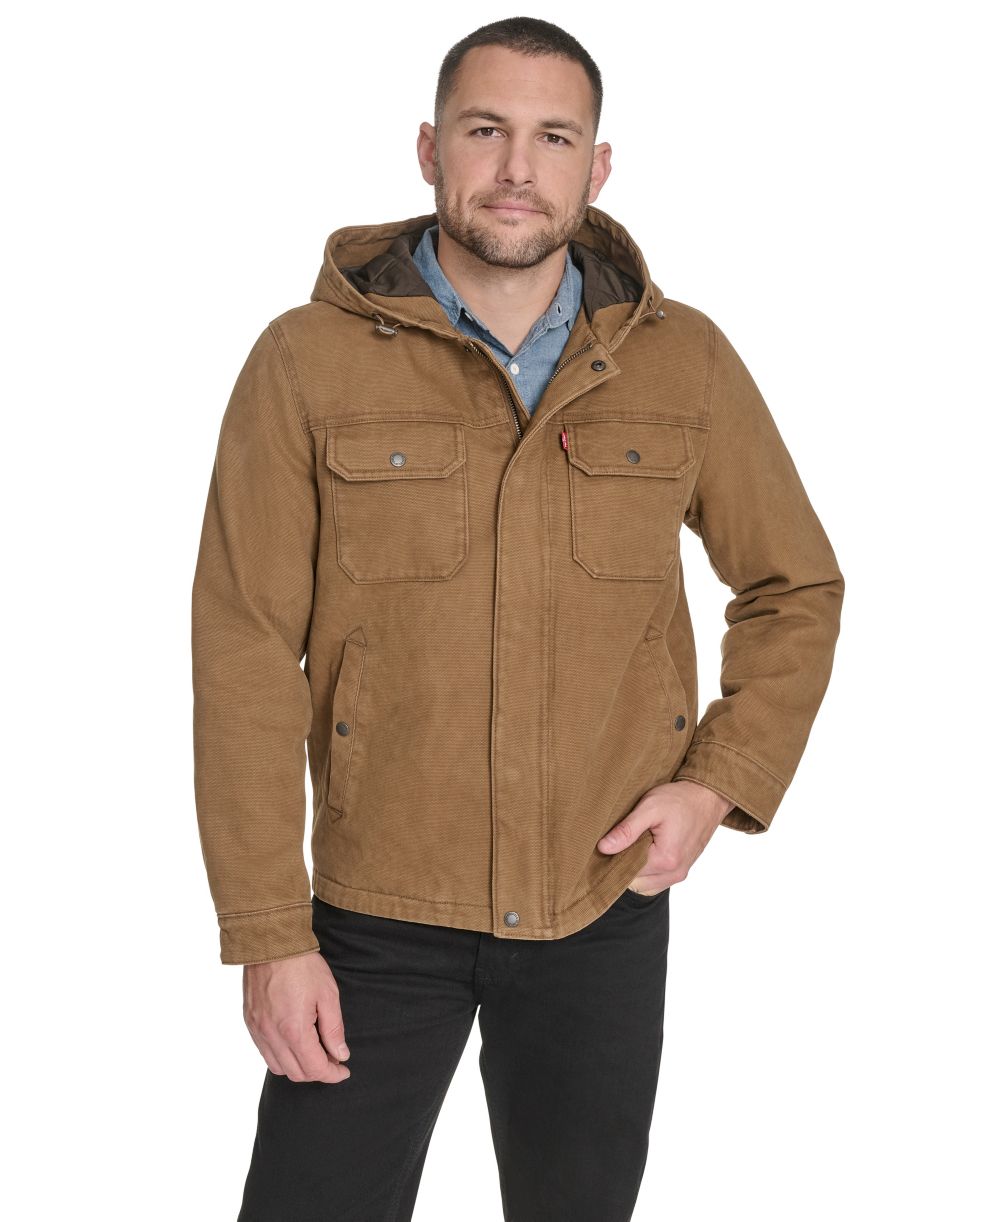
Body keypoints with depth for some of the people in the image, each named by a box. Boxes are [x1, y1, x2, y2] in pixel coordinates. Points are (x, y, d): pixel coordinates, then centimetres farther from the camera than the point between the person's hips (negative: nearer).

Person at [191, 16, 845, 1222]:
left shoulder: (686, 363, -1)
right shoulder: (308, 362, -7)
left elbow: (796, 590, 10)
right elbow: (245, 653, -8)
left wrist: (723, 780, -5)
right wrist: (268, 933, -10)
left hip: (606, 909, 2)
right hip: (377, 917, -2)